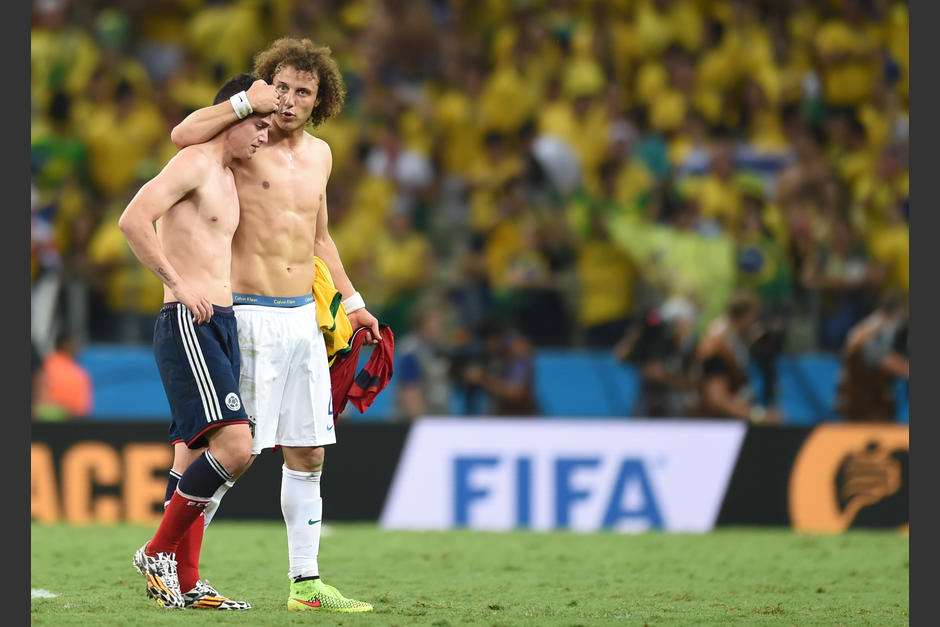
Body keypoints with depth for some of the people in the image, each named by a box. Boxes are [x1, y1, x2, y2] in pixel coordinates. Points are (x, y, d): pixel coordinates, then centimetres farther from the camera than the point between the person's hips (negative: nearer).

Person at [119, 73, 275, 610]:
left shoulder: (227, 176, 21)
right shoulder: (194, 163, -9)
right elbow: (133, 219, -22)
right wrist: (180, 285, -21)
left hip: (220, 324, 10)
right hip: (188, 325, -10)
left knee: (195, 453, 9)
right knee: (235, 444, -19)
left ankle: (185, 583, 11)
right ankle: (158, 551, -8)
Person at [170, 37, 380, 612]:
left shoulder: (320, 154, 13)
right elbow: (182, 137, -27)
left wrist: (353, 302, 25)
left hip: (304, 317, 7)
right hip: (251, 316, -7)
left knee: (308, 455, 8)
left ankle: (306, 583, 14)